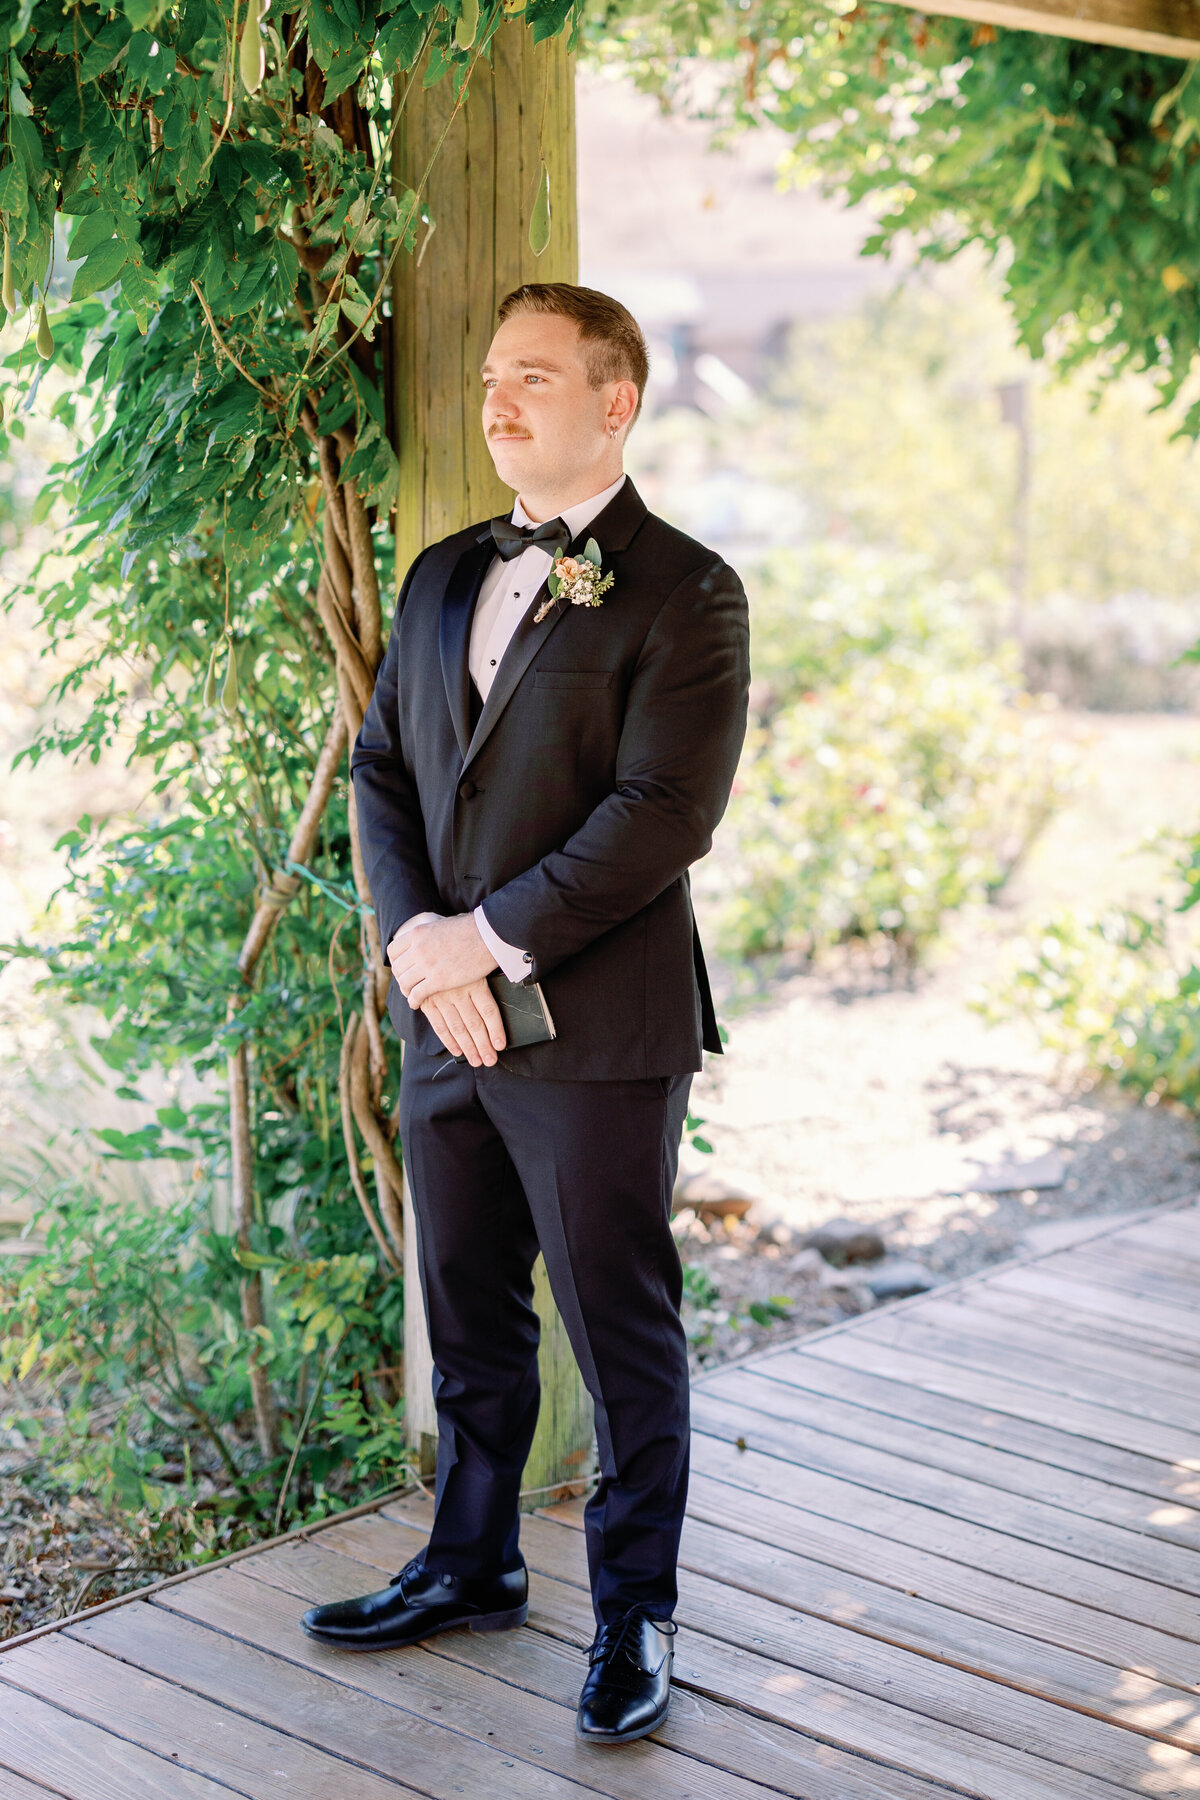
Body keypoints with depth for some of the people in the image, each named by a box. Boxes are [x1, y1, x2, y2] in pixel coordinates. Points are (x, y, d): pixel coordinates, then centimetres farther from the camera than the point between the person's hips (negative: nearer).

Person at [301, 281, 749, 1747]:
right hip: (448, 1018, 7)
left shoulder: (683, 593, -8)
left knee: (623, 1334, 4)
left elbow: (663, 813, -17)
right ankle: (471, 1563, 36)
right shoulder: (442, 578, 13)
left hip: (597, 1024, -6)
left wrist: (487, 940, -17)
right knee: (468, 1317, 18)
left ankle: (633, 1615, 19)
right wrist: (412, 936, -6)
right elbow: (382, 768, 11)